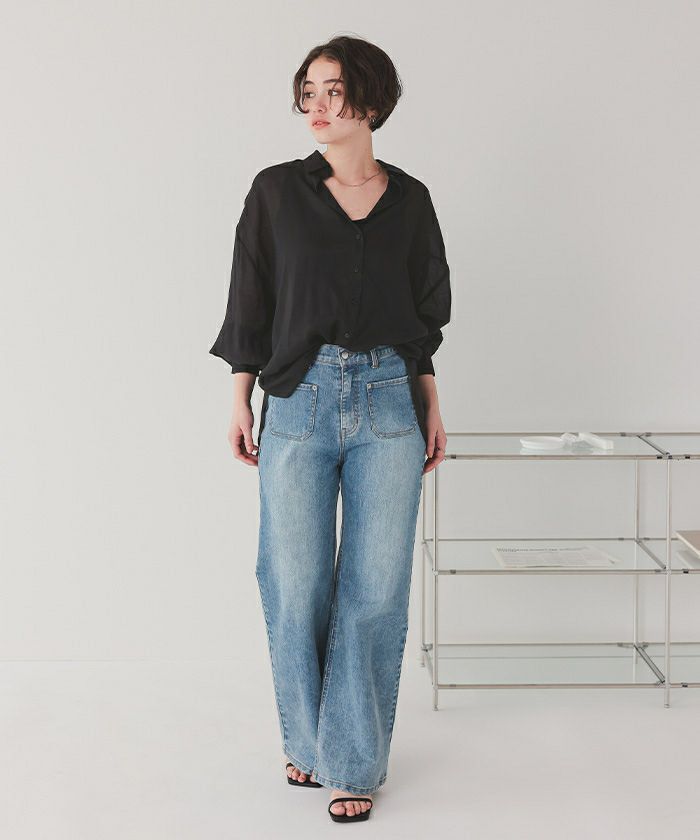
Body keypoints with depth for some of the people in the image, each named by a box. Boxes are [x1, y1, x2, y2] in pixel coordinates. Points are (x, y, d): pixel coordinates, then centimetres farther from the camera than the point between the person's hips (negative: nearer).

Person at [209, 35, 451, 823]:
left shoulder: (408, 198, 7)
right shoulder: (276, 190, 3)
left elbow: (426, 308, 13)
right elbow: (250, 301, 5)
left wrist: (431, 407, 11)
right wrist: (240, 400, 1)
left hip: (389, 404, 1)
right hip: (299, 403, -1)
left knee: (375, 587, 1)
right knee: (297, 584, 3)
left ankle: (354, 761, 13)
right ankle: (307, 738, 24)